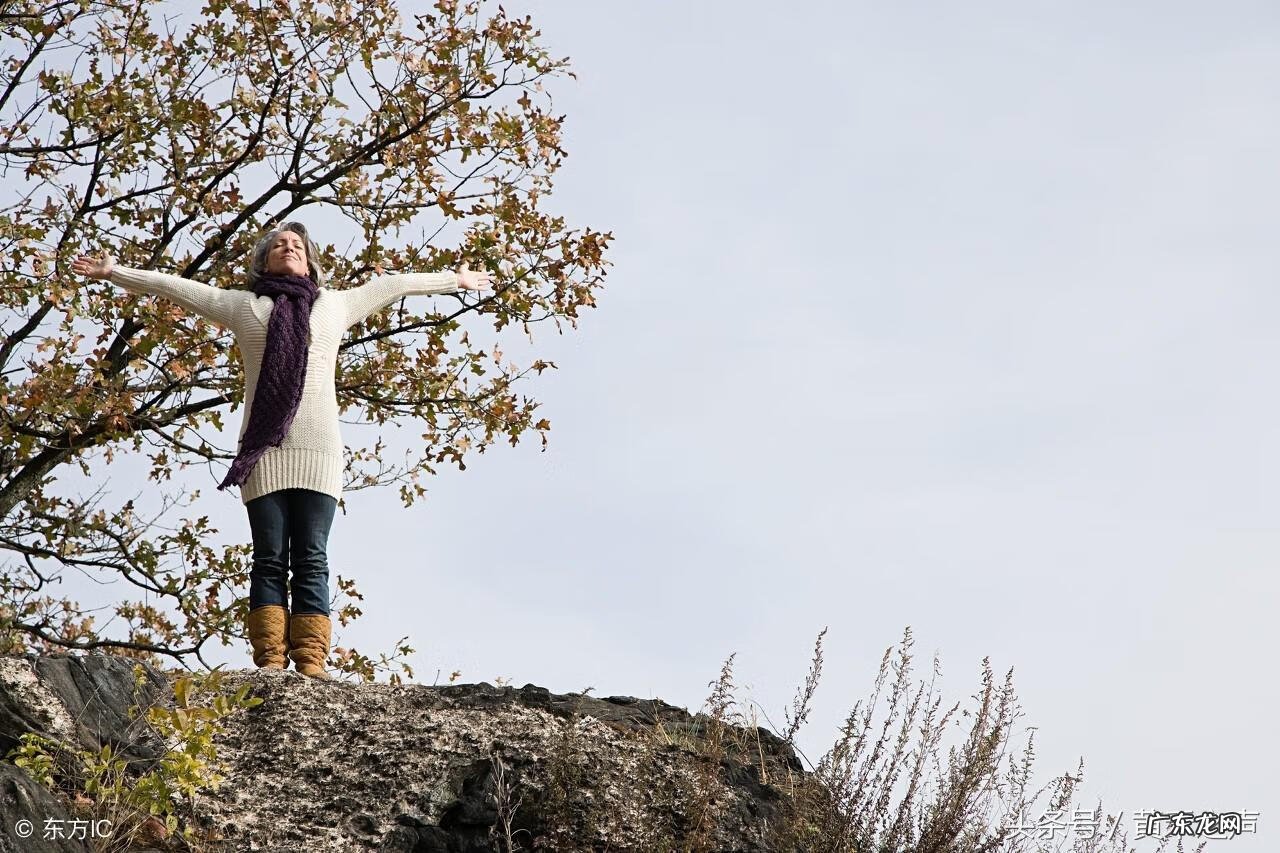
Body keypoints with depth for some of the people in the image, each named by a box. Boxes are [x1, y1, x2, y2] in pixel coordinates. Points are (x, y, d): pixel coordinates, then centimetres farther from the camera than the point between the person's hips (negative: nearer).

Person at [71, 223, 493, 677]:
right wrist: (114, 272, 22)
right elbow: (174, 286, 23)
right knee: (269, 559, -6)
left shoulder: (335, 304, 22)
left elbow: (394, 285, 32)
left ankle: (311, 662, -13)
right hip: (264, 450, 0)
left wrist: (453, 280, 39)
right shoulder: (241, 305, 19)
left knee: (312, 560, -7)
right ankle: (270, 661, -11)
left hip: (318, 451, 0)